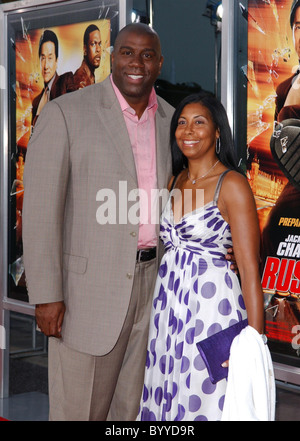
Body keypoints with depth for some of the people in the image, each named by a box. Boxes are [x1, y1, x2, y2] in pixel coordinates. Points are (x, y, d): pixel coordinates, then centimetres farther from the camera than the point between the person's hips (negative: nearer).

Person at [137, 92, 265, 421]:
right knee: (167, 397, 11)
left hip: (211, 305, -6)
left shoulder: (232, 185, -10)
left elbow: (250, 269, -14)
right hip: (168, 303, 7)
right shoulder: (175, 181, 11)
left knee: (204, 400, 1)